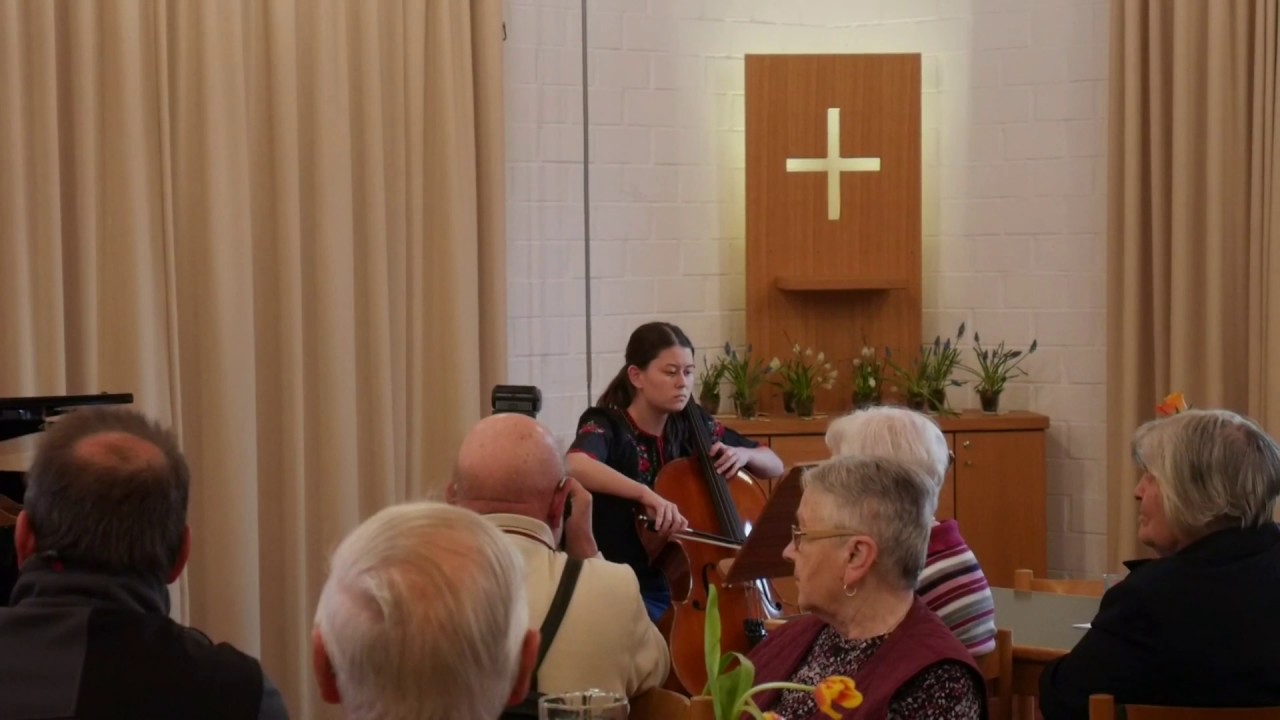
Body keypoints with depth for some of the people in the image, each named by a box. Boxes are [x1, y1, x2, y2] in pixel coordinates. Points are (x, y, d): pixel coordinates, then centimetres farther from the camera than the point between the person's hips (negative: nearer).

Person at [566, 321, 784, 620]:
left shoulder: (694, 425, 5)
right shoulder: (606, 425, -12)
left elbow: (775, 466, 14)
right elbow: (575, 466, -37)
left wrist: (744, 454, -7)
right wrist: (646, 494, -47)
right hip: (627, 588, -6)